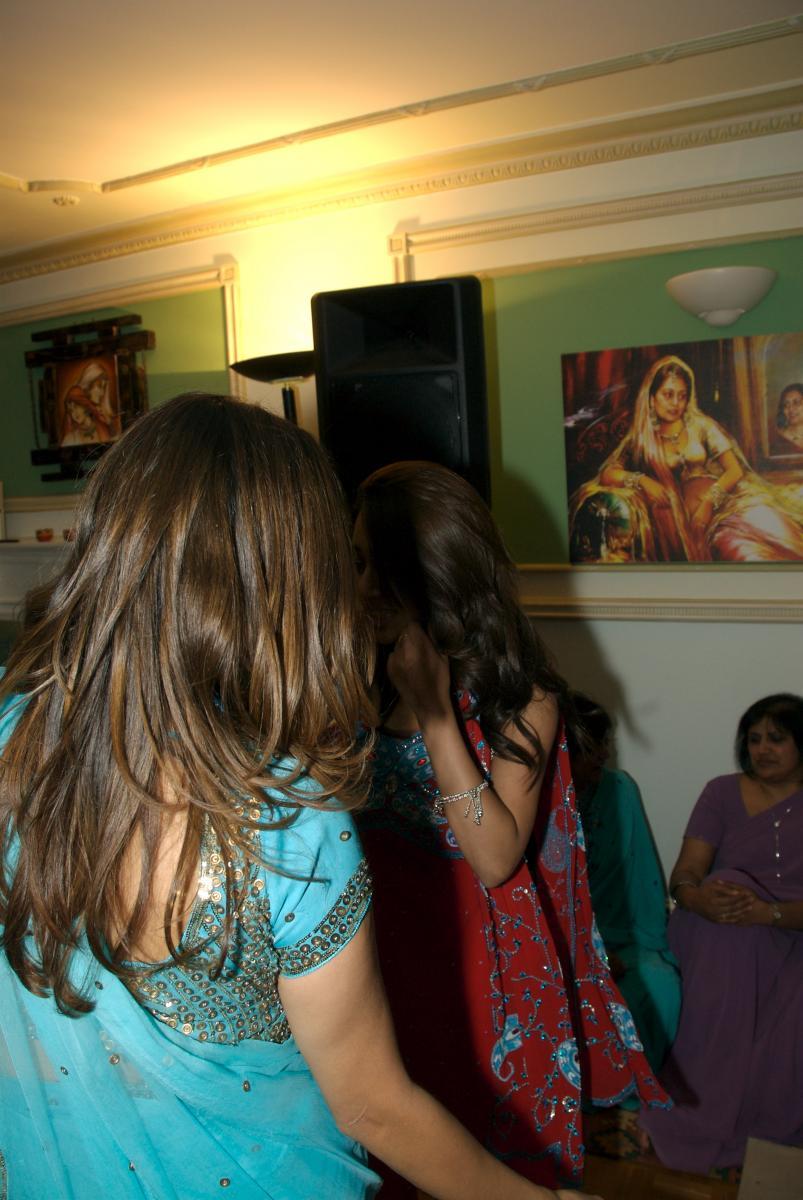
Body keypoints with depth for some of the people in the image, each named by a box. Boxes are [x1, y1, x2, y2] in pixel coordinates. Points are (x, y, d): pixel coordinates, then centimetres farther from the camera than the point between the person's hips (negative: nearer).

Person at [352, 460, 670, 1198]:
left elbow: (496, 859, -22)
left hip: (476, 953, -3)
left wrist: (436, 715, -26)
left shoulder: (519, 695, -15)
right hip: (383, 936, 4)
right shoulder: (364, 676, -4)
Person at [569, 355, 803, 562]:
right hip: (677, 510, -2)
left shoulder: (701, 425, 11)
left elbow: (735, 469, 3)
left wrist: (708, 502, -16)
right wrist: (641, 480, -17)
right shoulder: (640, 438, 11)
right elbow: (605, 474, 2)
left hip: (715, 499, 2)